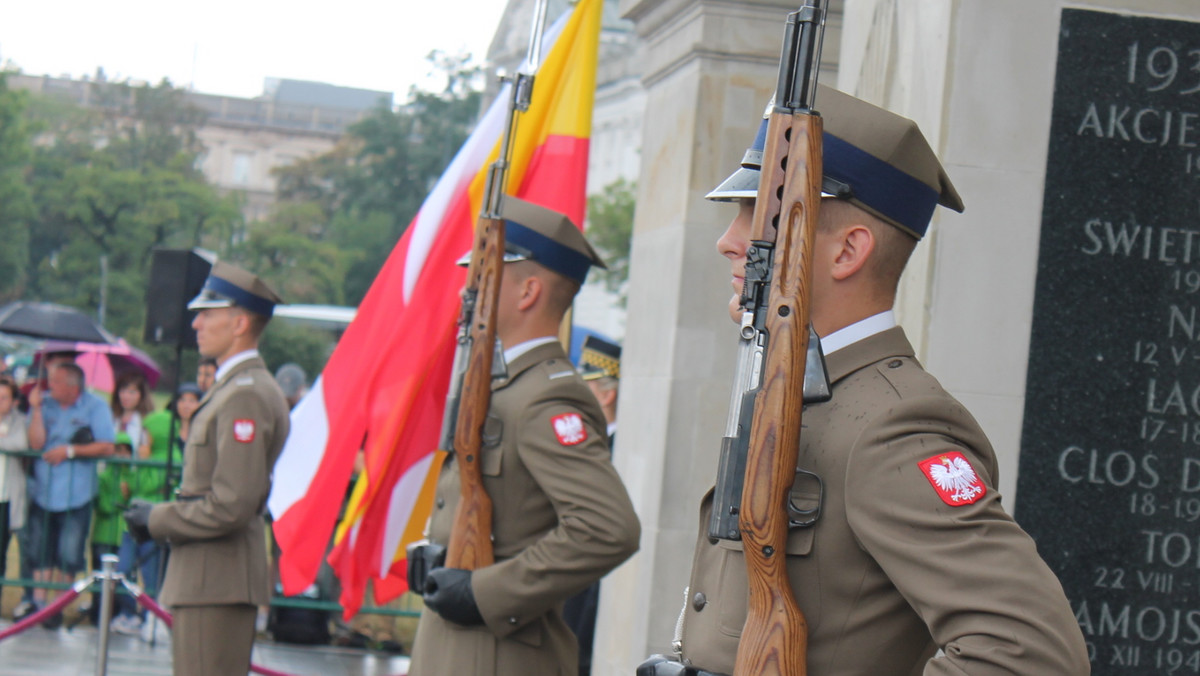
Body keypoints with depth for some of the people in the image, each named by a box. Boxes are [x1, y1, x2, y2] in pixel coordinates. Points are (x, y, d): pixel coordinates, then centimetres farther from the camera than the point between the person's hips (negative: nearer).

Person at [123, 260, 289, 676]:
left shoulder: (245, 396, -17)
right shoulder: (233, 388, 18)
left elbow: (231, 506, -22)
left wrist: (156, 521, -10)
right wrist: (161, 516, 11)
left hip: (216, 584, -11)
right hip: (208, 578, 11)